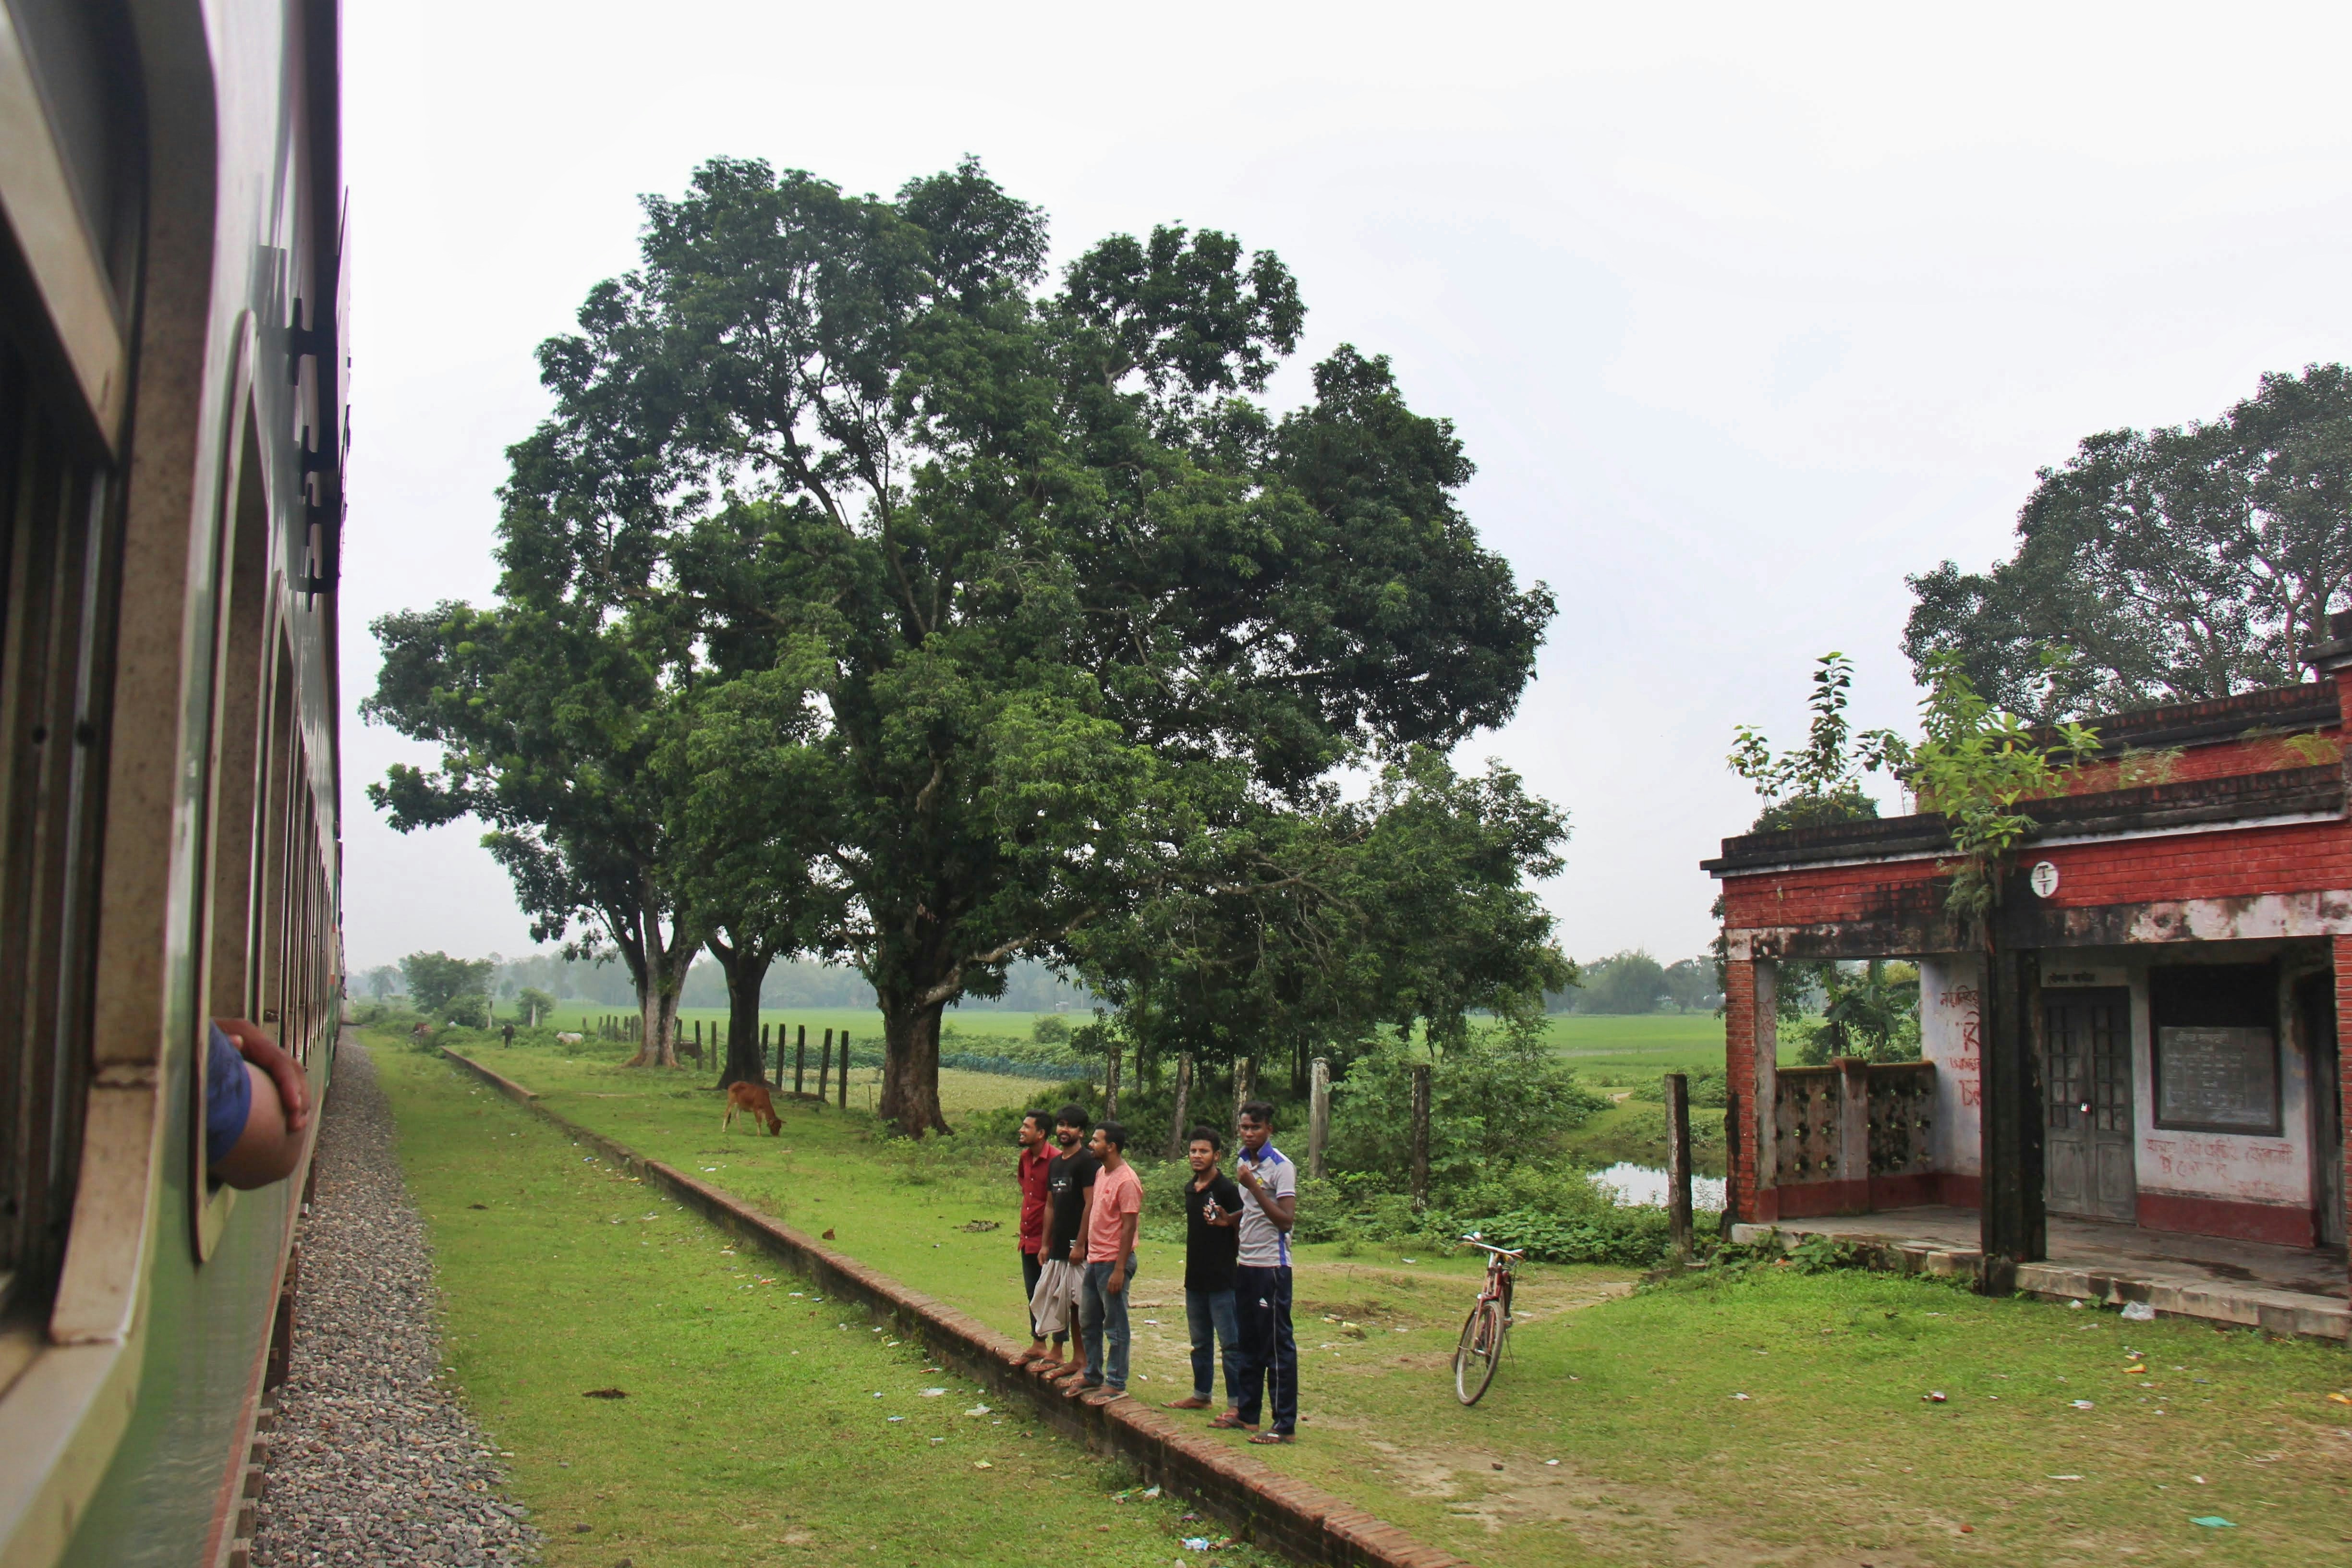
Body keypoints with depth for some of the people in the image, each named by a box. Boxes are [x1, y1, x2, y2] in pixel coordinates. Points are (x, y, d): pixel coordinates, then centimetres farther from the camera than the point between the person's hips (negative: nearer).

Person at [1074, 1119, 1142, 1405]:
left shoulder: (1127, 1181, -17)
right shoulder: (1101, 1173, 10)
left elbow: (1129, 1226, -19)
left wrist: (1119, 1269, -21)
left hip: (1113, 1262, -9)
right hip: (1094, 1260, 9)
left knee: (1115, 1326, 0)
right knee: (1088, 1322, 17)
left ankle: (1116, 1385, 9)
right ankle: (1093, 1376, 30)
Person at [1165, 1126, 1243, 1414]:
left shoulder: (1227, 1189, -12)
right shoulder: (1190, 1189, 10)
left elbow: (1242, 1230, -9)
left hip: (1222, 1280, -8)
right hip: (1195, 1279, 8)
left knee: (1230, 1344, -3)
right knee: (1200, 1343, 18)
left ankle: (1237, 1403, 3)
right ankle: (1201, 1394, 31)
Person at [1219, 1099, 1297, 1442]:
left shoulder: (1281, 1167, -12)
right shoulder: (1242, 1161, 12)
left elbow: (1286, 1220, -19)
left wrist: (1254, 1186, -23)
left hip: (1272, 1265, -8)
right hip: (1245, 1262, 8)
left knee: (1278, 1344, -4)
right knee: (1248, 1341, 14)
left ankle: (1285, 1424, 0)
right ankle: (1245, 1411, 24)